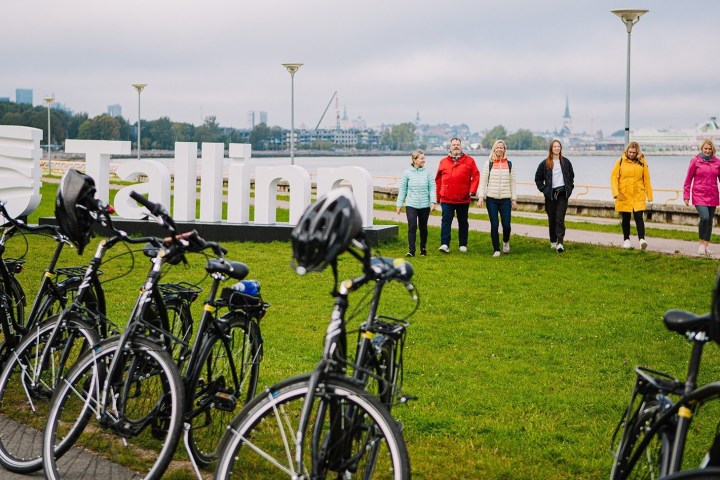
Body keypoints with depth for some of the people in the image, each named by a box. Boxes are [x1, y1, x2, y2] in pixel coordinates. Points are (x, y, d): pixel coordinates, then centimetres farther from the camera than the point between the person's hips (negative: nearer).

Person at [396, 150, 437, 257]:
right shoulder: (407, 173, -1)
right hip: (411, 205, -1)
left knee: (423, 227, 11)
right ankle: (411, 250, -9)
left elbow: (432, 188, -1)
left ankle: (423, 248, 25)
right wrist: (399, 204, 5)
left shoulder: (427, 173, -1)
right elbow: (402, 189, 4)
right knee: (412, 227, -10)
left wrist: (433, 201, -12)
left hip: (425, 205, 1)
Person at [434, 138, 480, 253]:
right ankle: (444, 244, -15)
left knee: (463, 222, 10)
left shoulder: (469, 160, 4)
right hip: (446, 199, 0)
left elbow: (476, 176, 0)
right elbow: (438, 180, 11)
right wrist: (438, 197, 9)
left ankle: (463, 245, 19)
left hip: (463, 199, 0)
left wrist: (472, 190, -12)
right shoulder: (443, 162, 8)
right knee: (446, 220, -10)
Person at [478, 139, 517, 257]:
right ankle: (496, 250, 7)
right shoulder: (488, 164, 4)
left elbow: (512, 183, 11)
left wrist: (514, 199, 7)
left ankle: (506, 242, 25)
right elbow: (483, 181, 1)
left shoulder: (509, 164, 9)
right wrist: (480, 196, -8)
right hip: (491, 199, -1)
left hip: (505, 199, 1)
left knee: (506, 225, -5)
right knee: (494, 225, -2)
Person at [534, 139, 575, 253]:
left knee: (560, 218, -10)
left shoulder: (566, 162, 7)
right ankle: (553, 241, 21)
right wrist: (543, 189, 1)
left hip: (563, 194, 0)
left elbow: (571, 176, 19)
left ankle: (560, 243, -16)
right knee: (552, 219, 7)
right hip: (550, 195, 0)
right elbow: (538, 178, 10)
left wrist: (569, 188, 8)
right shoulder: (545, 163, 2)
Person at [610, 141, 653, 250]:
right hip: (624, 195, 1)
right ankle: (626, 240, 21)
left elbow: (646, 179, 6)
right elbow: (614, 177, -1)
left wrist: (649, 195, 5)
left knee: (639, 217, -11)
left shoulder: (642, 162, 2)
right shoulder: (621, 161, -1)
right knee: (626, 218, 9)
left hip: (638, 196, -1)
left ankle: (642, 239, -14)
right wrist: (615, 192, -13)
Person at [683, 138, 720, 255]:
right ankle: (701, 244, -3)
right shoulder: (695, 161, -1)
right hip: (699, 196, -3)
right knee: (704, 217, -19)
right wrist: (686, 196, 0)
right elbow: (688, 180, 2)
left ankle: (706, 245, 19)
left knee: (710, 221, 7)